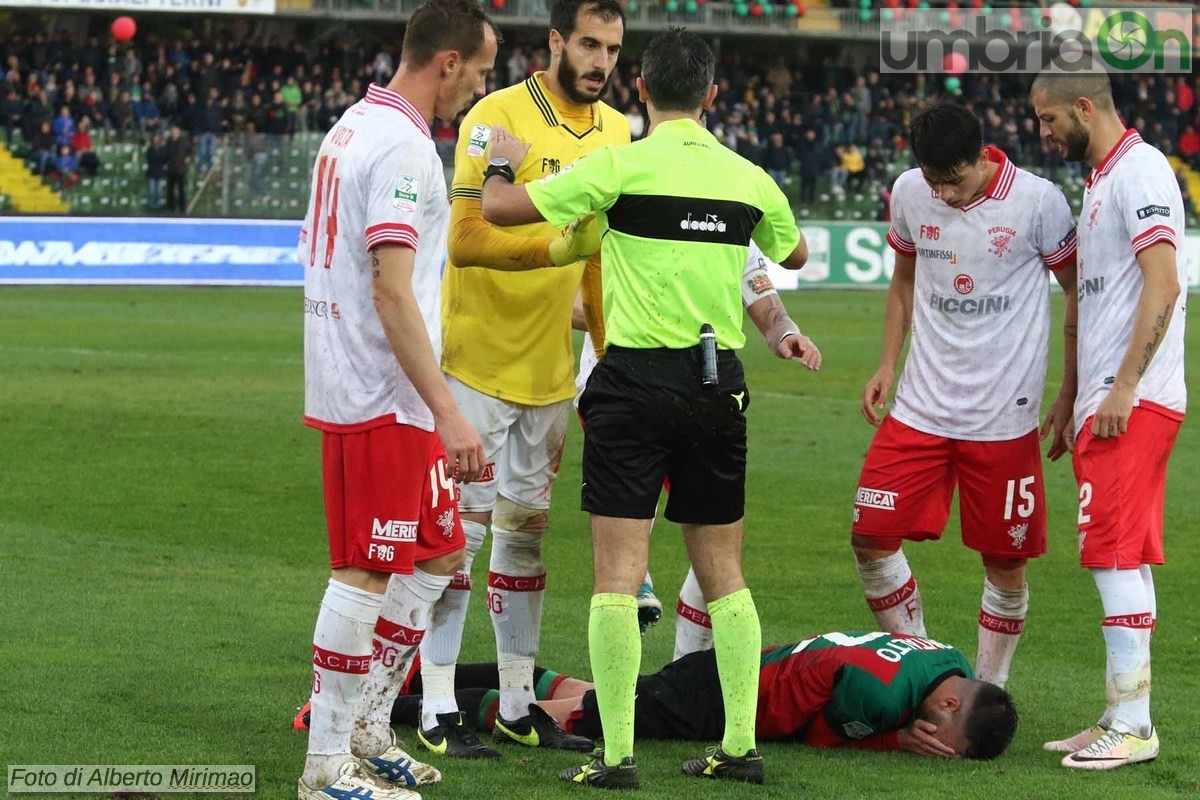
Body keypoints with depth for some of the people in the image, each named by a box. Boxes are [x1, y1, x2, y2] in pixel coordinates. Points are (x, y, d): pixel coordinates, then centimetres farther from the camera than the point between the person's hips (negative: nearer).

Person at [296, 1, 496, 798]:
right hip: (380, 400, -10)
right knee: (367, 574, -4)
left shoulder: (352, 128, 14)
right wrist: (449, 411, -24)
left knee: (439, 556, 16)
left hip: (356, 388, 10)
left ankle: (365, 727, 21)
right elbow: (392, 290, -23)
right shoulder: (403, 147, -17)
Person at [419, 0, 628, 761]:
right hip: (478, 361, -6)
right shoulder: (498, 117, -15)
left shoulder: (619, 132, 6)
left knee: (527, 528, 13)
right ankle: (439, 712, 2)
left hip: (550, 366, 6)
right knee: (462, 527, -3)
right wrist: (559, 249, -33)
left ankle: (519, 705, 21)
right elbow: (467, 241, -22)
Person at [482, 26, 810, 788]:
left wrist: (505, 161, 13)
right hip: (720, 382, 4)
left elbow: (500, 209, -8)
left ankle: (618, 753, -6)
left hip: (636, 380, -4)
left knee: (618, 573, -2)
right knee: (724, 572, 13)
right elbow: (795, 253, 25)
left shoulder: (622, 166, -10)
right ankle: (741, 744, 12)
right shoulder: (749, 179, 5)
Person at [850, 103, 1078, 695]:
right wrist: (887, 364, 9)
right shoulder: (908, 193, 1)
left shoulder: (1038, 202, -11)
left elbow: (1077, 294, 0)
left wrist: (1069, 397, 0)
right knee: (871, 537, -4)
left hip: (1005, 417, -4)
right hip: (920, 406, 4)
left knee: (1005, 559, 3)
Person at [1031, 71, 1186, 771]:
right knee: (1126, 558, 11)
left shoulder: (1139, 170, -11)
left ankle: (1131, 724, -9)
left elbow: (1162, 283, -20)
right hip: (1110, 399, 10)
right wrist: (1076, 399, 24)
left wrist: (1124, 387, -21)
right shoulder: (1103, 179, 19)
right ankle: (1127, 719, 14)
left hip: (1133, 403, -10)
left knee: (1116, 555, -10)